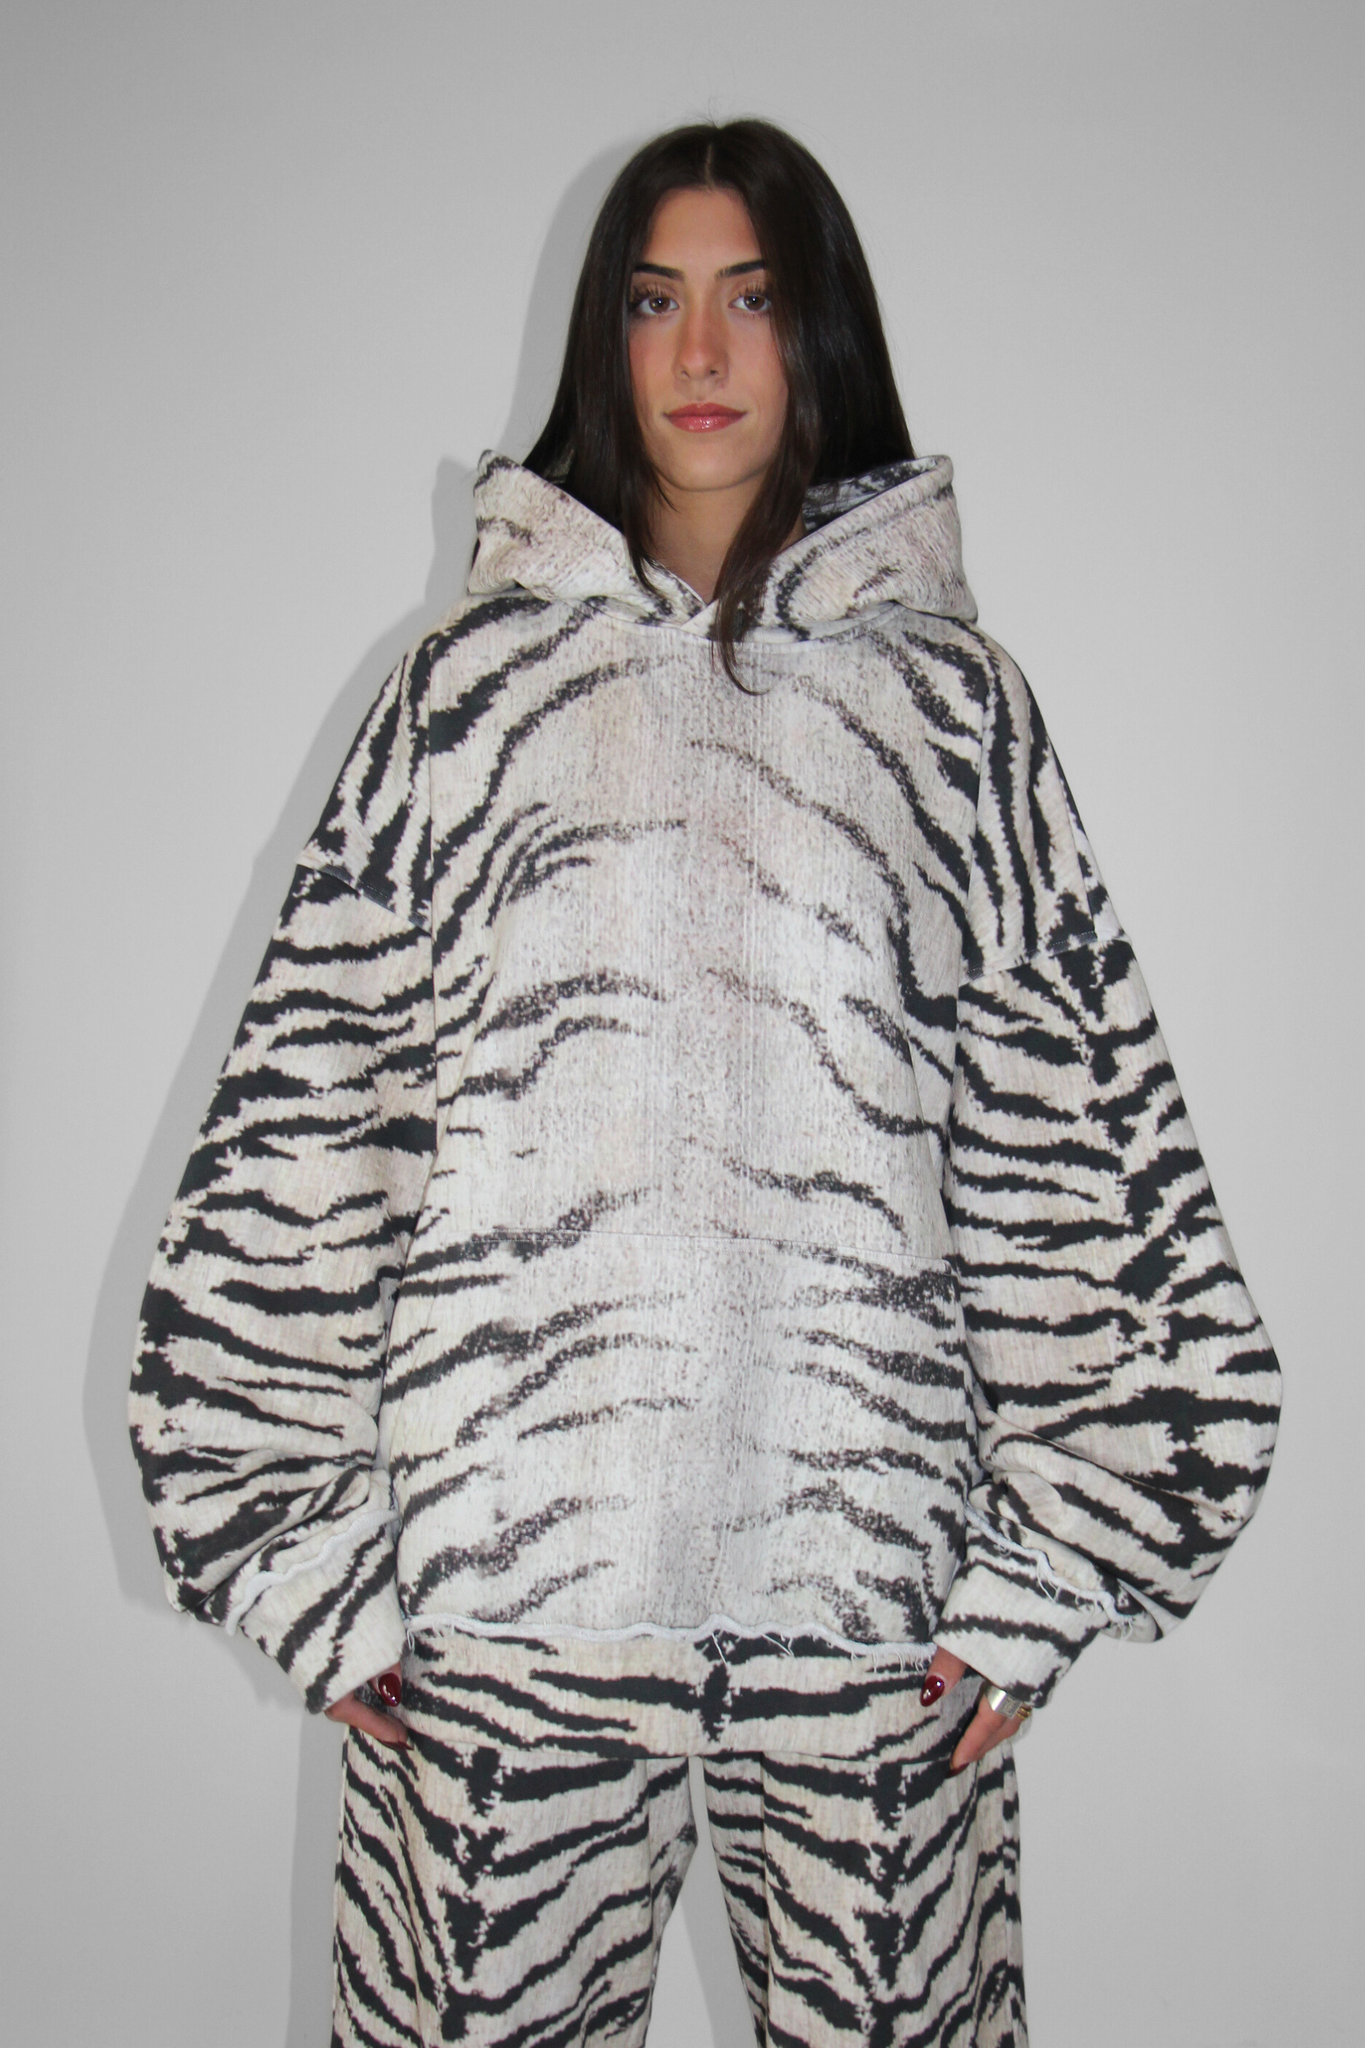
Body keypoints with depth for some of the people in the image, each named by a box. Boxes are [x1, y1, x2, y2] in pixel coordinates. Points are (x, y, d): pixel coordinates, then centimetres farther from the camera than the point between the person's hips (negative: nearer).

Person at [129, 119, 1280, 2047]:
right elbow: (305, 1120, 2)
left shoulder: (945, 693, 6)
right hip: (499, 1574, 0)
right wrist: (309, 1552, -2)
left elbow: (1078, 1139, 3)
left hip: (866, 1574, 1)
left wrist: (1045, 1568, -1)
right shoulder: (479, 683, 6)